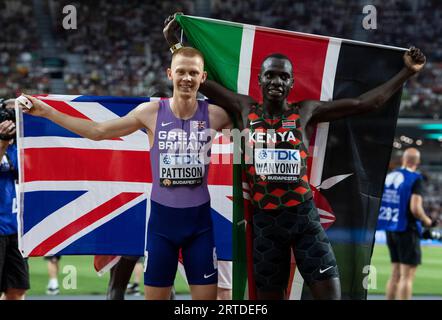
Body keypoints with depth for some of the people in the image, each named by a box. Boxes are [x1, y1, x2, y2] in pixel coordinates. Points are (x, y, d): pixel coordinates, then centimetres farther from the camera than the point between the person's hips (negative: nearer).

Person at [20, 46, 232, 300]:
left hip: (200, 220, 0)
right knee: (155, 295, 6)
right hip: (162, 218, 0)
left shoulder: (214, 114, -6)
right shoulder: (151, 112, -4)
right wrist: (48, 112, 3)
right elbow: (98, 131, 4)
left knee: (207, 296, 2)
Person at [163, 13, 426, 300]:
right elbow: (202, 82, 11)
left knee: (330, 292, -8)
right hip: (264, 220, 1)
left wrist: (407, 72, 1)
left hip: (303, 215, -1)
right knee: (269, 296, 9)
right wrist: (174, 42, 11)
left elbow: (365, 103, 3)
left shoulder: (307, 112, 2)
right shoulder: (246, 109, 5)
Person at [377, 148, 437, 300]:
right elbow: (415, 208, -21)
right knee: (407, 276, -3)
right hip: (408, 230, -7)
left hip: (390, 230, 7)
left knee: (395, 274, 15)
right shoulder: (415, 179, -13)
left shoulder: (389, 176, 6)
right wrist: (428, 222, -5)